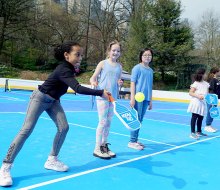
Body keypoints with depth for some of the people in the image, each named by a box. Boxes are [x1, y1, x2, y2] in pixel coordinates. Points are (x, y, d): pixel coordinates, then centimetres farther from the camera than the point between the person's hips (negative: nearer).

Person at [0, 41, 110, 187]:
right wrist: (101, 93, -44)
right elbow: (78, 89, -44)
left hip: (53, 101, 8)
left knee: (64, 127, -5)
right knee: (27, 130, -12)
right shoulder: (64, 70, -31)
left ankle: (52, 160, 10)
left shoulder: (68, 68, -4)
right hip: (40, 98, -8)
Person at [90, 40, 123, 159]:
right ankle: (97, 149, 5)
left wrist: (119, 83, -6)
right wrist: (93, 83, -22)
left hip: (113, 98, 5)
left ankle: (104, 146, 22)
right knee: (102, 122, -5)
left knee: (108, 123, 10)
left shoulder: (119, 66, 10)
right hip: (102, 97, -4)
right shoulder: (103, 63, -1)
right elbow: (93, 78, -1)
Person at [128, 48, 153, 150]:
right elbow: (132, 83, -7)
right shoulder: (137, 68, -4)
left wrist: (150, 100, 16)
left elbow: (150, 86, 17)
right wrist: (132, 98, -13)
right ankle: (132, 141, 5)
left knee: (140, 120, 9)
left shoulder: (151, 70, 13)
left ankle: (135, 140, 18)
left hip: (146, 99, 6)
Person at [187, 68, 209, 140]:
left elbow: (207, 93, 18)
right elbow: (190, 93, -10)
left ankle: (199, 131, 28)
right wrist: (198, 96, -23)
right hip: (196, 103, -7)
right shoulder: (196, 84, -10)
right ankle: (192, 132, 0)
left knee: (201, 118, 14)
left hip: (203, 103, 7)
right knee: (194, 117, -4)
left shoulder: (206, 84, 11)